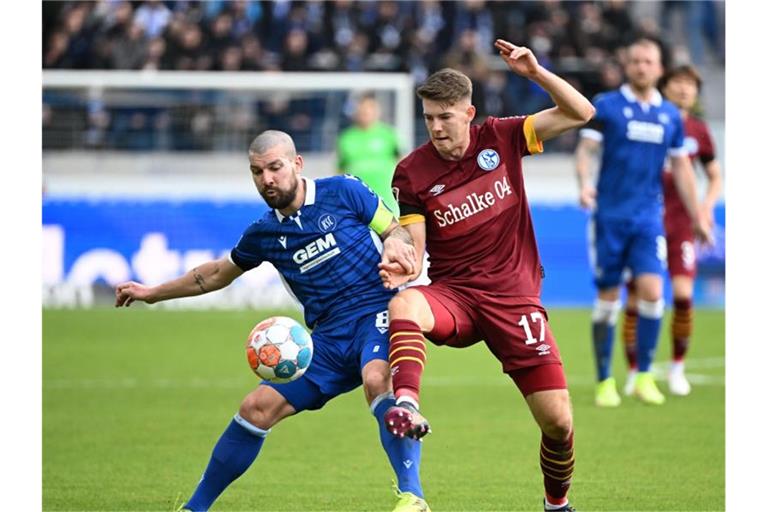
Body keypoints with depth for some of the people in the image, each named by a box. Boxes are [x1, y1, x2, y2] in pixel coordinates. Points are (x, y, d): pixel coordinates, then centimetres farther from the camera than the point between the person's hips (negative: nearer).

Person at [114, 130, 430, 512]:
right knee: (258, 407, -3)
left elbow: (396, 229, 5)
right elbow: (220, 272, 28)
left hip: (376, 312, -5)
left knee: (376, 378, -37)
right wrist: (154, 293, 31)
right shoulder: (263, 234, 11)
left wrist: (395, 244, -20)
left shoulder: (342, 193, -2)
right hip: (330, 337, 5)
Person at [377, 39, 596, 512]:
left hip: (514, 296, 0)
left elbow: (581, 113, -1)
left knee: (557, 420, -6)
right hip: (453, 295, 0)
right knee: (402, 307, -37)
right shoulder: (412, 172, -2)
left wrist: (536, 73, -16)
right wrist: (401, 269, -27)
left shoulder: (501, 138, 1)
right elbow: (414, 246, -3)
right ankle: (407, 406, -55)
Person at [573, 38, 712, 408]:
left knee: (651, 291, -13)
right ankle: (605, 382, 10)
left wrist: (697, 217, 16)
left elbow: (681, 168, 17)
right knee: (608, 297, 1)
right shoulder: (606, 106, 0)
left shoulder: (670, 115, 10)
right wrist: (583, 183, -26)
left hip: (648, 217, 2)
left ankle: (644, 376, 0)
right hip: (609, 214, -2)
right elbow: (585, 149, -6)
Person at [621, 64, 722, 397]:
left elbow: (715, 176, 20)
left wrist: (707, 204, 2)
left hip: (681, 221, 1)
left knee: (683, 293, -12)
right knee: (636, 298, -3)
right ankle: (634, 373, 10)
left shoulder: (698, 130, 8)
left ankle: (677, 368, 6)